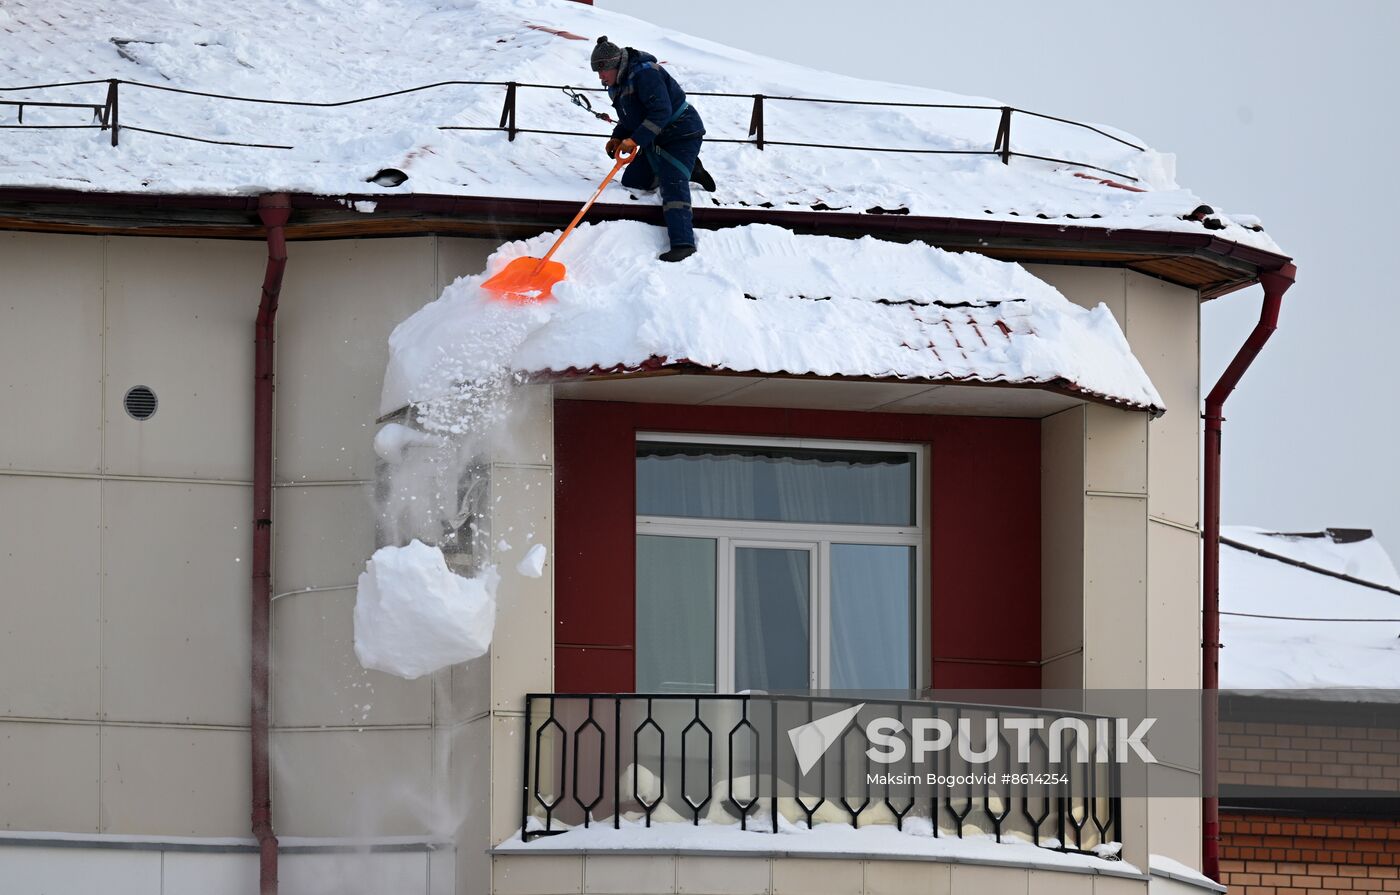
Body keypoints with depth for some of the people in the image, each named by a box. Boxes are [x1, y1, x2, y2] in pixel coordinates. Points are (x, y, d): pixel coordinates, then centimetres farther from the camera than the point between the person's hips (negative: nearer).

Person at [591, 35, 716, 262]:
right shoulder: (618, 85, 6)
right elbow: (628, 119, 17)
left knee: (673, 184, -24)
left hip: (682, 133, -10)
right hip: (656, 139, 10)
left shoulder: (645, 74, -25)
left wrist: (635, 140, -35)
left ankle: (683, 243, -33)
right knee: (632, 180, 14)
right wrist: (618, 138, -2)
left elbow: (661, 112, -31)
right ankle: (690, 170, 21)